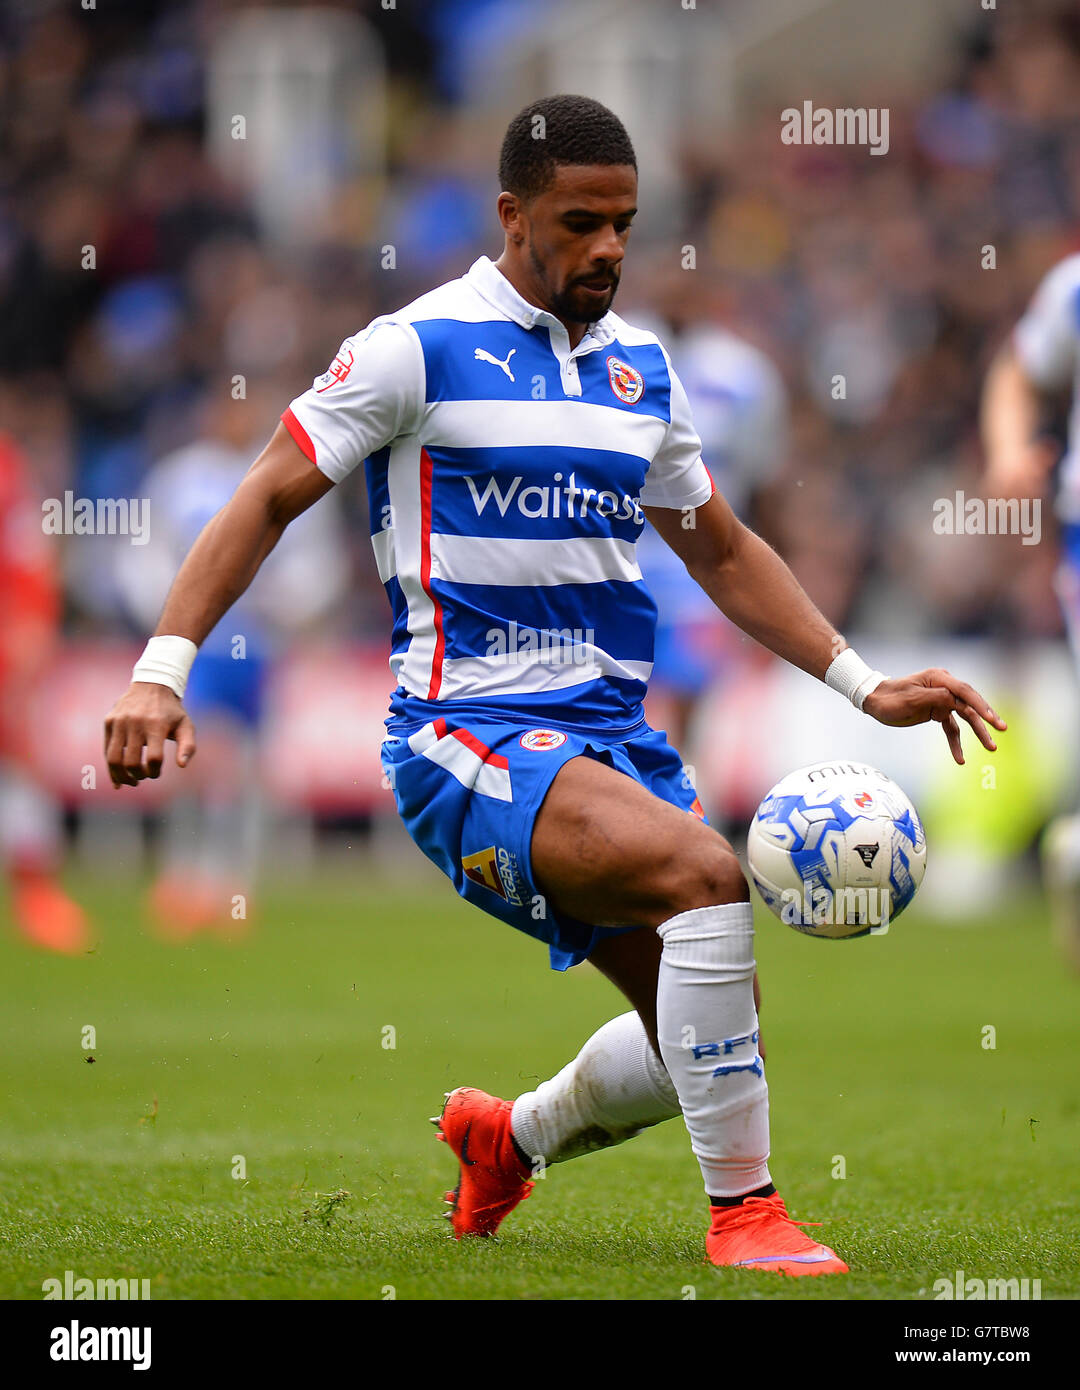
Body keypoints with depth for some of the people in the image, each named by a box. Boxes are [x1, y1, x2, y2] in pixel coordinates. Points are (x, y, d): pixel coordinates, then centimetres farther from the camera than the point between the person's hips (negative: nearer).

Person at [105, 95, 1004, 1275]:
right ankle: (741, 1212, -21)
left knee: (705, 1033, 1)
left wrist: (865, 686, 19)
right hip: (468, 735, -7)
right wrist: (162, 667, -14)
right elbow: (267, 500, -4)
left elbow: (722, 552, 25)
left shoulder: (639, 369, 14)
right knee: (704, 872, -30)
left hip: (610, 735, 7)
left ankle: (509, 1137, 31)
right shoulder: (419, 347, -5)